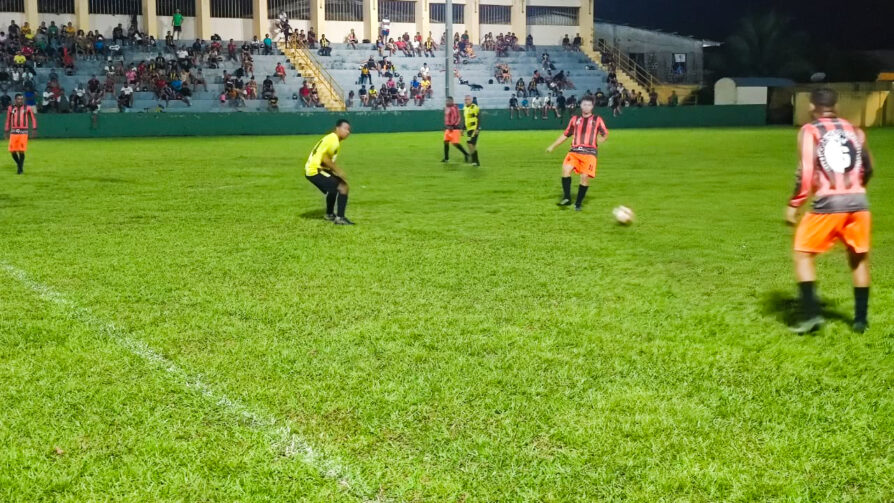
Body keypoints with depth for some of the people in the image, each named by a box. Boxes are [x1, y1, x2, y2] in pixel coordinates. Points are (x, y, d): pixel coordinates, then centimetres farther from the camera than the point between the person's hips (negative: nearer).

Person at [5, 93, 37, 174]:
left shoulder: (27, 108, 3)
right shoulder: (11, 108, 9)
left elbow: (33, 118, 5)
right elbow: (8, 120, 15)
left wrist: (34, 128, -4)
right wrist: (7, 131, 13)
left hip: (23, 131, -2)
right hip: (13, 131, 2)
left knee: (21, 151, -9)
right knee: (12, 151, -1)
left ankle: (20, 168, 6)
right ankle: (18, 164, 24)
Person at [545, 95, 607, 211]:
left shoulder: (597, 120, 12)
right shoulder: (575, 119, 18)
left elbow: (605, 134, 18)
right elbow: (565, 134, 23)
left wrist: (600, 140, -2)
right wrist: (552, 146, 19)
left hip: (590, 152, -2)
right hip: (575, 151, 2)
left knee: (585, 177, -12)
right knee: (566, 168, -24)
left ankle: (578, 203, 4)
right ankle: (566, 198, -21)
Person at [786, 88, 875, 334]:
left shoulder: (810, 131, 1)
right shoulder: (854, 130, 15)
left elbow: (806, 172, -9)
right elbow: (868, 168, 20)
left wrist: (793, 205, -3)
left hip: (829, 203, -4)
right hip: (858, 201, 4)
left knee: (803, 254, 8)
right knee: (859, 258, 18)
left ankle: (812, 314, -3)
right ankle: (861, 318, 20)